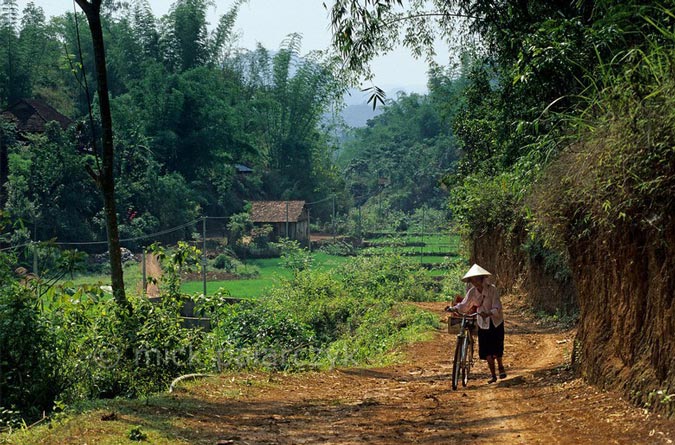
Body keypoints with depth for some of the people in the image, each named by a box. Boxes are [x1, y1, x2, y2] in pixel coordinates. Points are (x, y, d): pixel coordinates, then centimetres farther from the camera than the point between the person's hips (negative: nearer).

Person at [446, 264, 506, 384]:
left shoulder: (492, 289, -18)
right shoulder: (472, 292, -6)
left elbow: (497, 307, -23)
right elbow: (464, 305, -3)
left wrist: (488, 313, -42)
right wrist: (453, 308, -22)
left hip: (496, 322, -3)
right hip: (483, 324, 3)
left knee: (497, 348, -4)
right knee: (487, 351, 1)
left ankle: (501, 367, 24)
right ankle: (493, 375, 12)